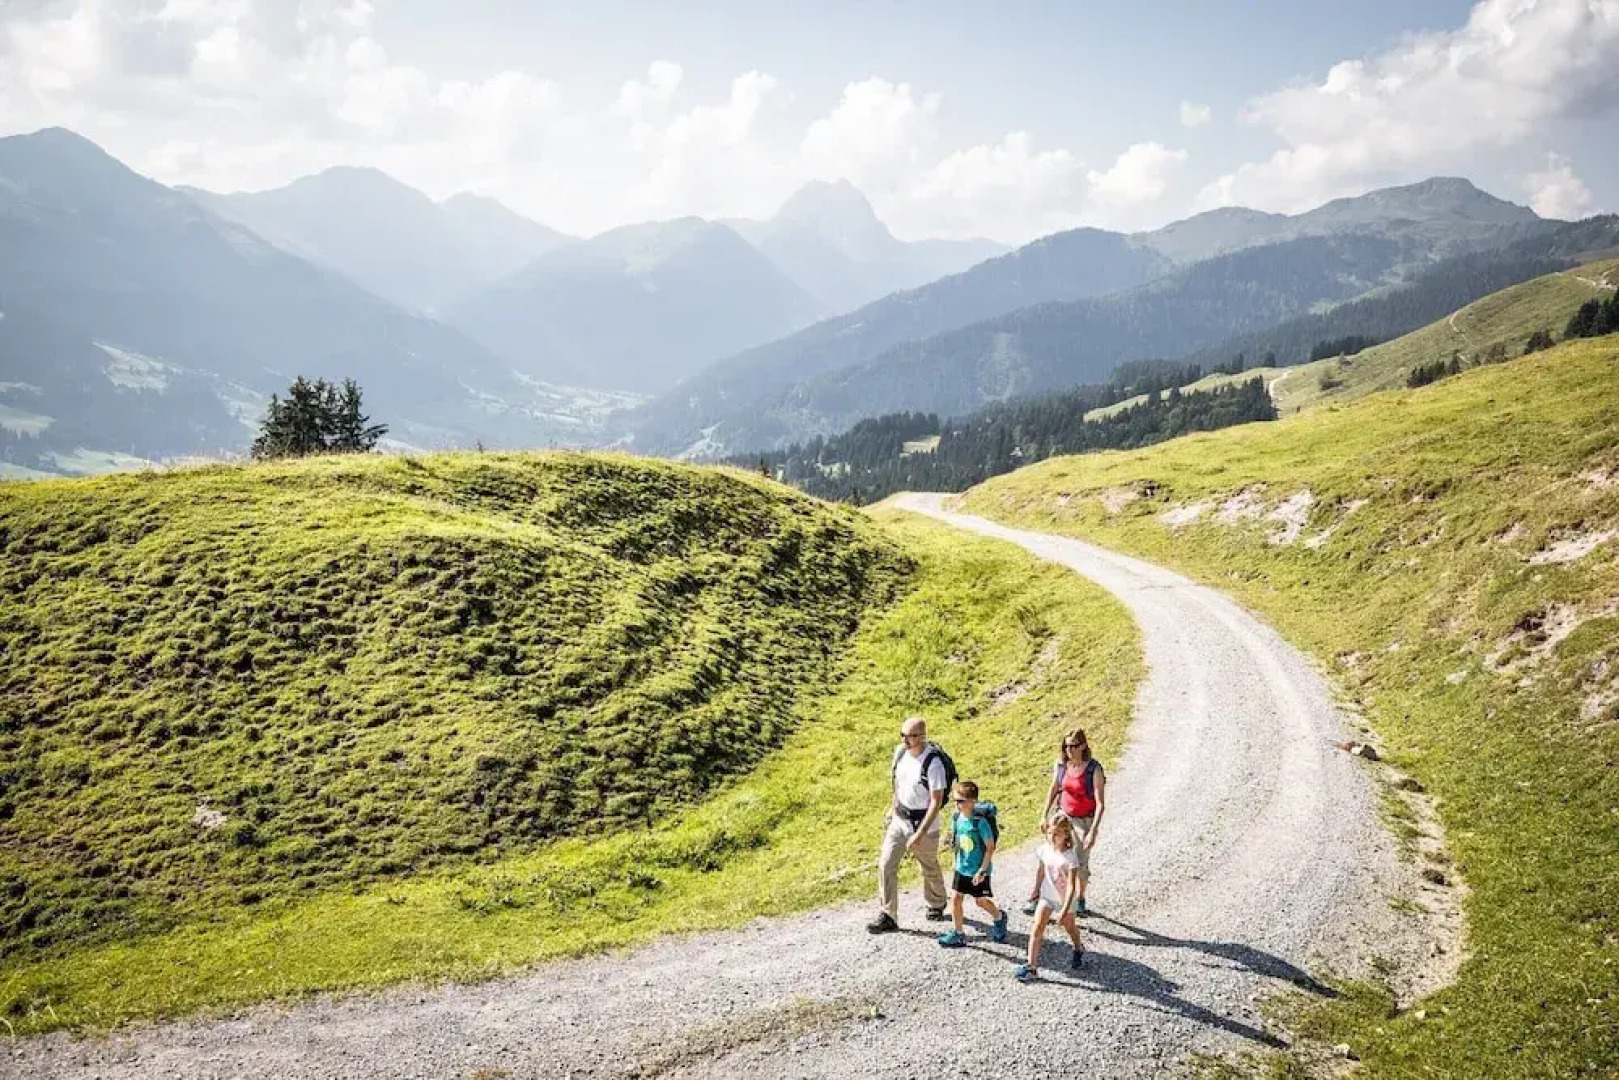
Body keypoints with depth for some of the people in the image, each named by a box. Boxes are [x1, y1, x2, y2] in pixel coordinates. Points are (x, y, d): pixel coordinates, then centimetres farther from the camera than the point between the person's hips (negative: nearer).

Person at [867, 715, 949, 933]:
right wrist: (892, 809, 20)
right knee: (886, 865, -5)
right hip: (899, 819, 6)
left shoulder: (933, 763, -26)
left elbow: (936, 802, -24)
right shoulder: (900, 752, -5)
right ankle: (887, 917, 0)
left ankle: (937, 905, 43)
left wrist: (920, 834, -27)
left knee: (930, 868, 16)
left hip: (924, 824, -5)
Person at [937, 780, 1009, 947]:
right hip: (961, 868, 5)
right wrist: (958, 861, 11)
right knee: (956, 898, 1)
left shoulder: (980, 822, -23)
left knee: (981, 901, 10)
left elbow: (990, 847, -18)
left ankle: (999, 918, 39)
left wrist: (982, 870, -19)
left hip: (979, 870, -5)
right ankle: (959, 933, 13)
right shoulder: (956, 817, -6)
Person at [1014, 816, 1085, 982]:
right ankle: (1031, 967, -6)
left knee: (1070, 927, 22)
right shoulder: (1045, 850, -11)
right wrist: (1036, 891, 17)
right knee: (1036, 929, -8)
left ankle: (1078, 951, 52)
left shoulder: (1070, 857, -27)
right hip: (1047, 896, 4)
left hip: (1065, 899, -3)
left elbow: (1071, 886, -27)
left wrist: (1065, 910, -31)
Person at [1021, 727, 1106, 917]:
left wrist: (1093, 832, -24)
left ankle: (1080, 900, 31)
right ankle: (1035, 898, 0)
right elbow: (1053, 790, 8)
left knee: (1081, 863, 10)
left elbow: (1100, 804, -20)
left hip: (1084, 821, -3)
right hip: (1063, 816, 3)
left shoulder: (1094, 769, -21)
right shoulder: (1061, 764, -8)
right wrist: (1044, 816, 9)